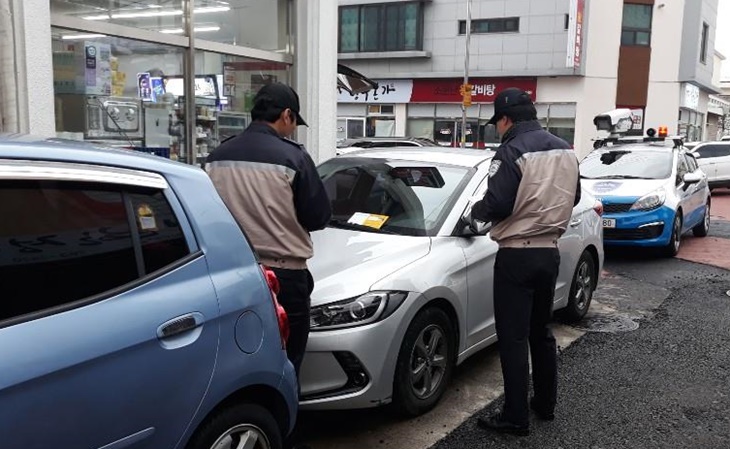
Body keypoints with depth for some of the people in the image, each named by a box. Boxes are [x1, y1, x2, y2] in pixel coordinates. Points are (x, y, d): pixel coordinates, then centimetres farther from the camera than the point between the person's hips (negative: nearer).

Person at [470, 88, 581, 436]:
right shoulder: (565, 150, 9)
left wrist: (476, 211, 0)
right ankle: (545, 403, 30)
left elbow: (497, 205, -20)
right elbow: (573, 198, 17)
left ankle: (516, 417, 5)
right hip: (549, 252, 8)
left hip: (517, 255, -8)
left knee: (513, 338, -1)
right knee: (541, 332, 19)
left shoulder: (513, 151, -15)